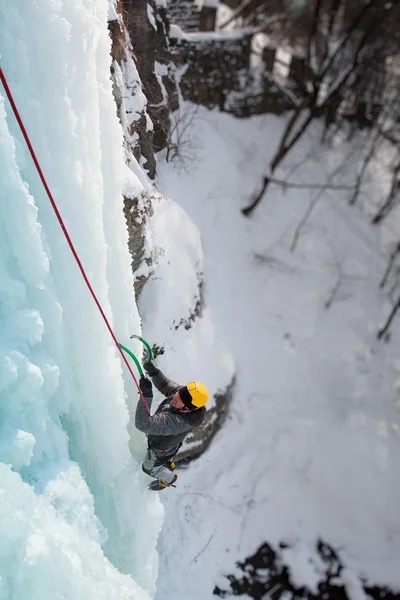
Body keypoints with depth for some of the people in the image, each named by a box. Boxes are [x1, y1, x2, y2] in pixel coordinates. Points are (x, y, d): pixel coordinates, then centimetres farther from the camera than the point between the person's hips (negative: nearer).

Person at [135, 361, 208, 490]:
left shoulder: (177, 422, -52)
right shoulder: (186, 394, -31)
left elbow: (143, 424, -56)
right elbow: (165, 385, -14)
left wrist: (146, 395, -61)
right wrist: (154, 372, -33)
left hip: (161, 449, -6)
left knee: (150, 468, 27)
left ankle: (169, 479, 55)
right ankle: (168, 463, 70)